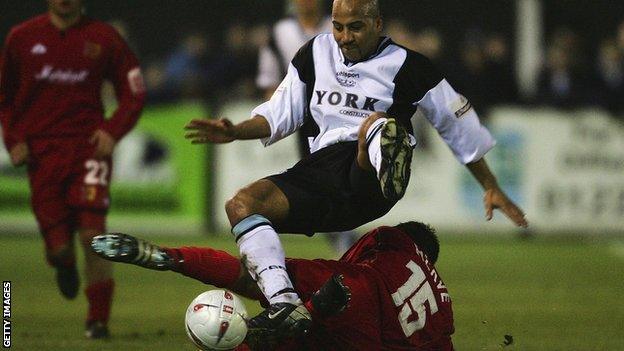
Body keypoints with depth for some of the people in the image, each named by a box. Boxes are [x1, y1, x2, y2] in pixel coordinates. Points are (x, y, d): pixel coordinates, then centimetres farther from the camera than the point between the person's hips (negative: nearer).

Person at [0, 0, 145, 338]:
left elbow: (133, 95, 8)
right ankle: (65, 265, 36)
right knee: (58, 248, -3)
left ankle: (98, 319, -2)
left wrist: (112, 132, -8)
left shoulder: (103, 38, 2)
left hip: (89, 148, -1)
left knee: (92, 235, -15)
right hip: (41, 154, 1)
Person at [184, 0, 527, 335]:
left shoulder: (407, 66, 6)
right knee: (240, 204, -20)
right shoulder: (315, 53, 20)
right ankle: (285, 303, -37)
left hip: (368, 172, -5)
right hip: (321, 168, 5)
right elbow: (279, 115, 27)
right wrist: (236, 131, 8)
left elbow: (460, 126, 13)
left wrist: (491, 188, 14)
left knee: (375, 123, -38)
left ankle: (392, 174, -76)